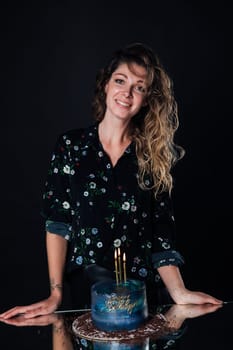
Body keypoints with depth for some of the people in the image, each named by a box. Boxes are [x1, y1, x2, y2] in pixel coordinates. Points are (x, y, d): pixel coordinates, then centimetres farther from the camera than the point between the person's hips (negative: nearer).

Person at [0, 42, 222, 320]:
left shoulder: (156, 155, -1)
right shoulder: (70, 145, -3)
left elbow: (162, 234, -3)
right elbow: (57, 222, -5)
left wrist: (179, 293, -16)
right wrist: (55, 294, -11)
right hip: (85, 285, -2)